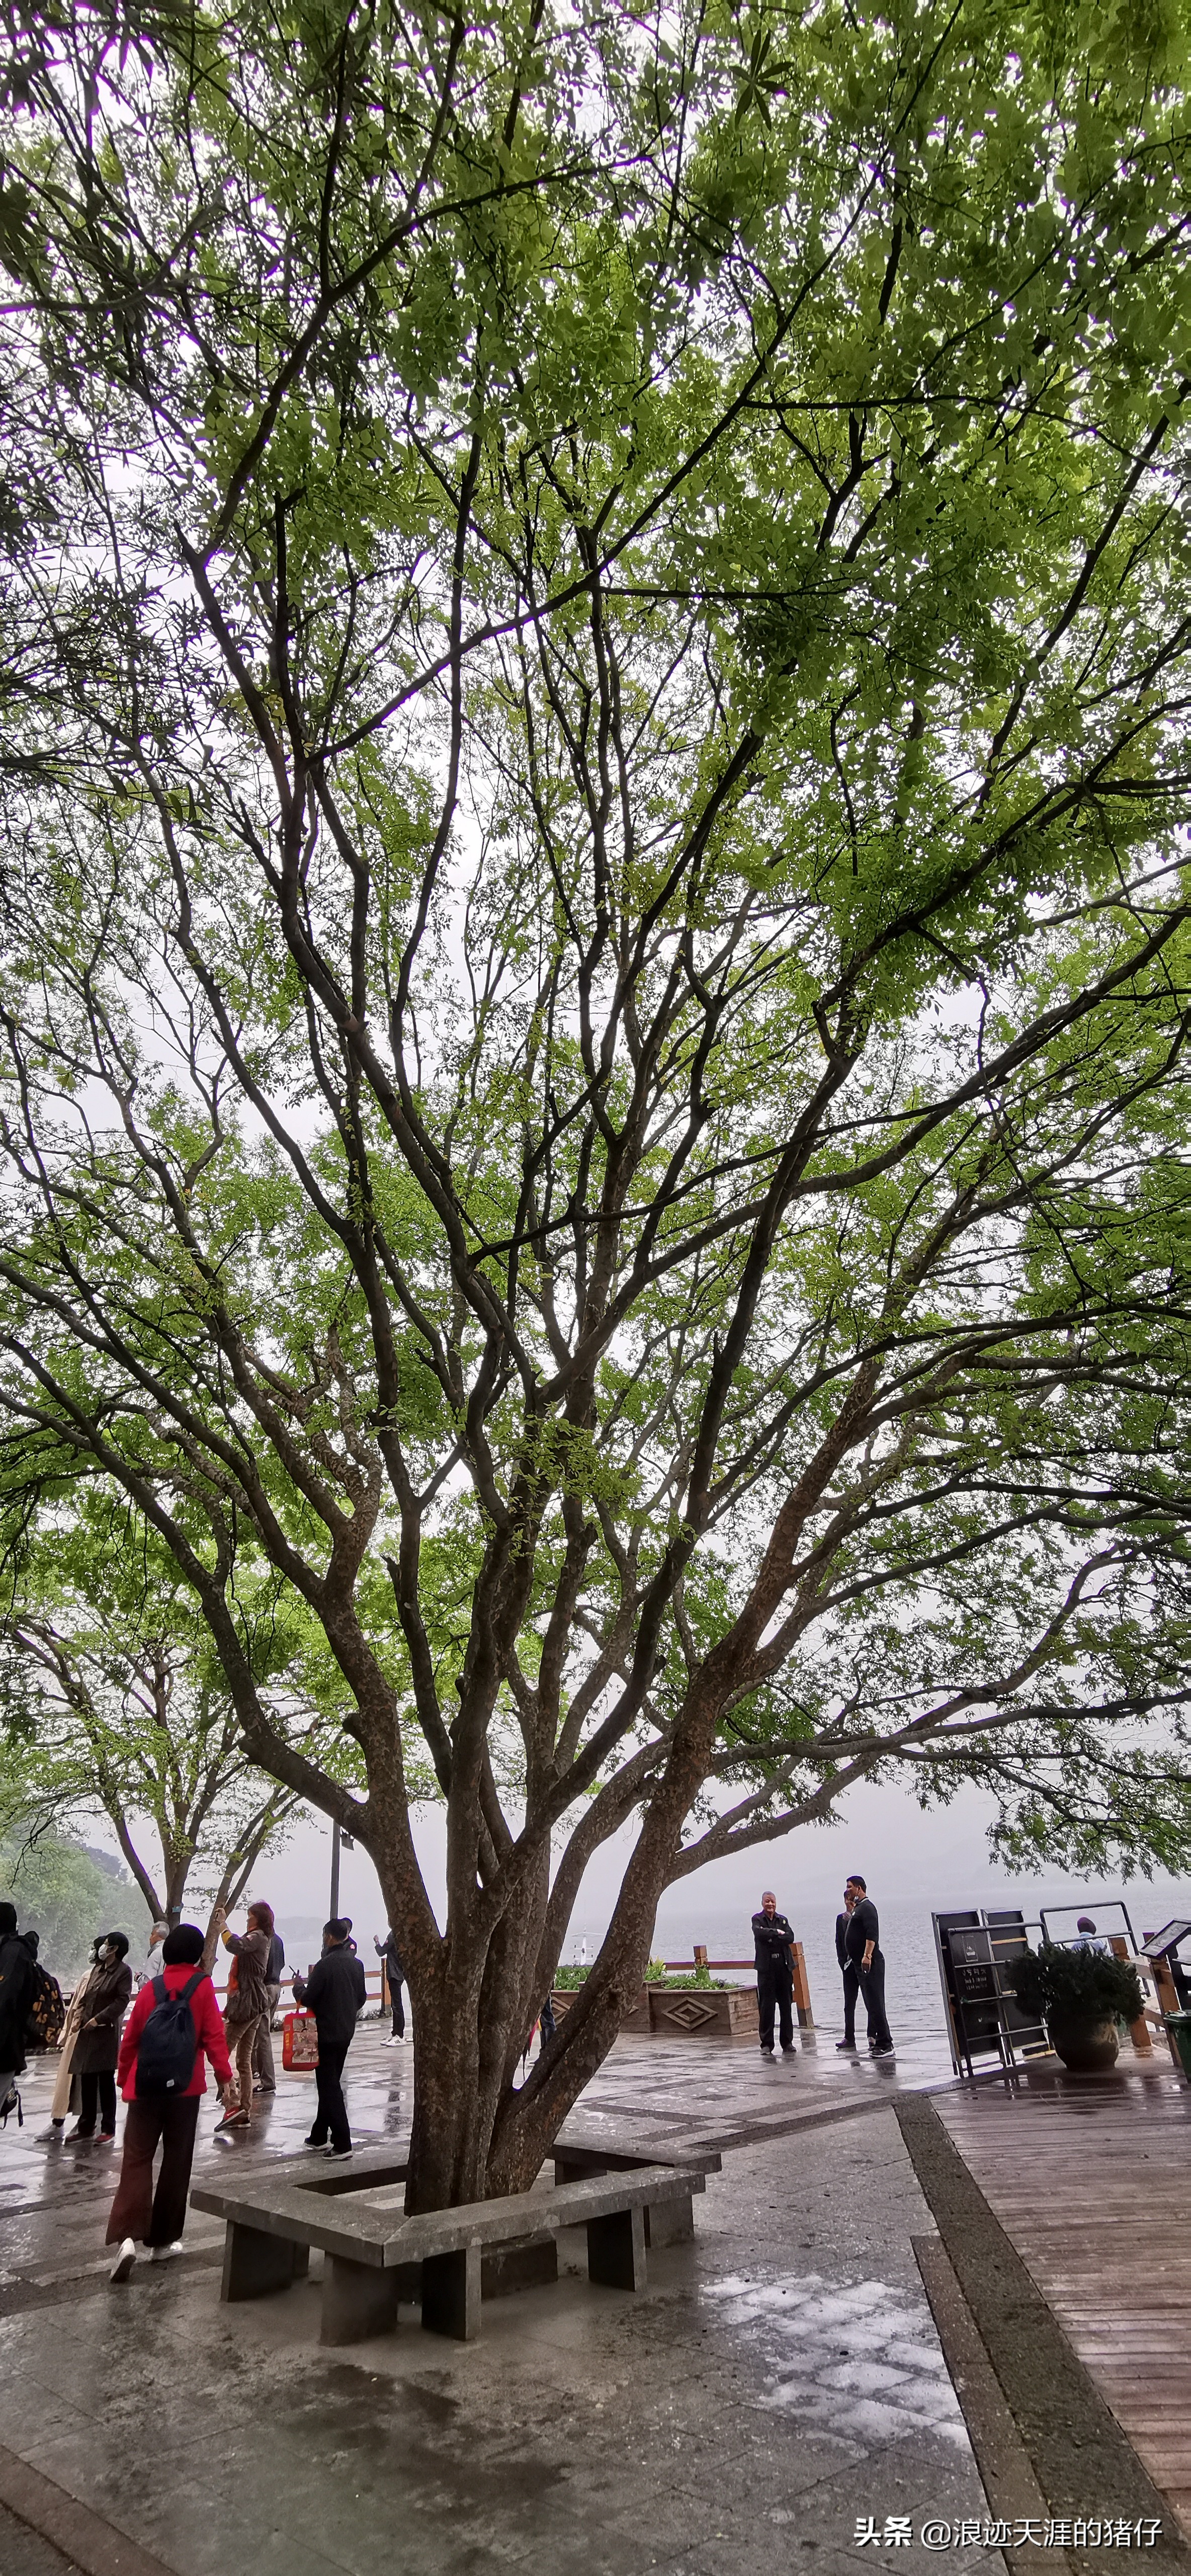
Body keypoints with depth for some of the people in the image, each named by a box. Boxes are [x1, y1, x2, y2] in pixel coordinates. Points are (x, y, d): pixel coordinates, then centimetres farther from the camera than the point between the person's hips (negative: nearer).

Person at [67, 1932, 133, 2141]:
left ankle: (108, 2129, 11)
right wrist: (80, 2018, 8)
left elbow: (123, 2000, -16)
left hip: (107, 2032, -7)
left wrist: (99, 2018, -17)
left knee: (106, 2080, 1)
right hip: (87, 2031, 7)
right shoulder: (98, 1969, 13)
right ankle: (86, 2126, 23)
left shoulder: (123, 1971, -9)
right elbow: (88, 1998, 20)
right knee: (87, 2080, 11)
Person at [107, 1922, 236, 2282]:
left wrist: (124, 2077, 21)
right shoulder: (202, 1986, -6)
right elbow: (214, 2034, -11)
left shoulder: (151, 1988, 1)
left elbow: (130, 2038, 6)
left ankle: (127, 2237, -15)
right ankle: (163, 2241, 18)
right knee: (177, 2161, 12)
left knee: (136, 2159, 2)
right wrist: (224, 2076, -6)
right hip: (185, 2088, -1)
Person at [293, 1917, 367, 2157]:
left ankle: (342, 2144, -3)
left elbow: (307, 1999, -16)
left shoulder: (325, 1965, -20)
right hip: (347, 2031, 7)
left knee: (329, 2086, -1)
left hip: (326, 2033, -7)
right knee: (330, 2084, 19)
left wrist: (298, 1985, 4)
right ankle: (319, 2136, 29)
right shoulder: (356, 1964, 3)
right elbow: (362, 1997, 11)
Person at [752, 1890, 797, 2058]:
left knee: (786, 2006, 5)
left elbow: (790, 1937, -2)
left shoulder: (782, 1920, 14)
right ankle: (767, 2044, 5)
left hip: (784, 1967, 3)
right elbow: (760, 1933, -17)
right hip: (766, 1967, -3)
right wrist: (778, 1933, -8)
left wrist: (772, 1939, -11)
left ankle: (787, 2043, 13)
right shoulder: (757, 1919, 4)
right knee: (766, 2008, -2)